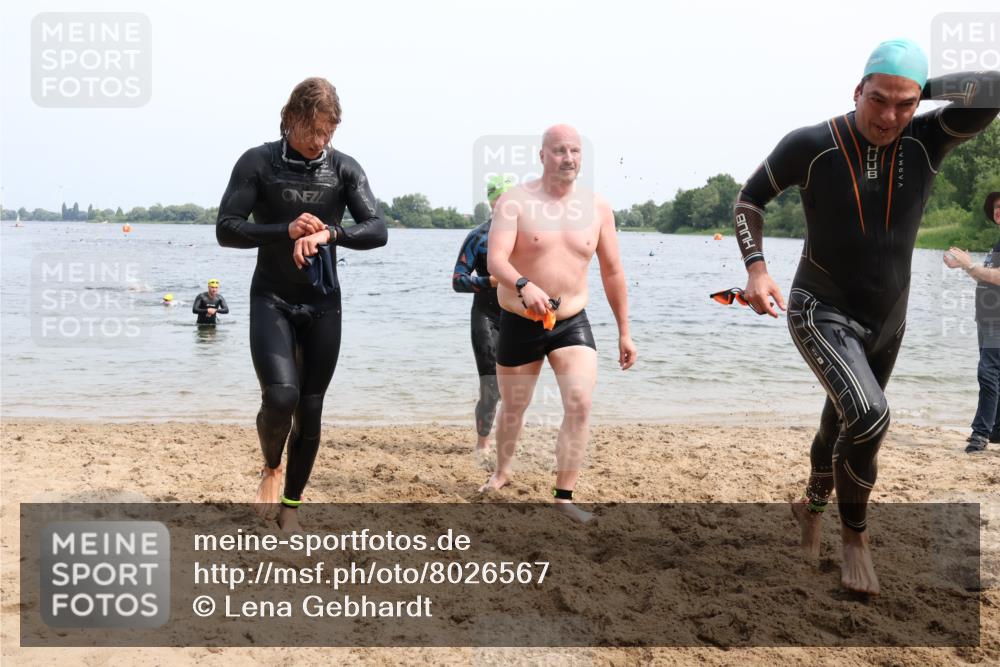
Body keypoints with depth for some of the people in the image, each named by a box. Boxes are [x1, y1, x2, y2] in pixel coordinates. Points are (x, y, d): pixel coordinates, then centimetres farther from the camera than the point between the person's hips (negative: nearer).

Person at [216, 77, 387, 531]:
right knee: (281, 396, -21)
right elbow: (226, 230, -10)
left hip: (323, 305, 2)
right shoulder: (257, 162, -6)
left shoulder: (344, 168, -1)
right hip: (271, 300, -2)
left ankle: (291, 503, 24)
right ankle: (270, 467, 12)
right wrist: (285, 230, -25)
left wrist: (329, 233, -28)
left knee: (310, 410, 5)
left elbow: (377, 231, -10)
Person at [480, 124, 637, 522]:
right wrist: (524, 286, -45)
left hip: (572, 322, 2)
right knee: (512, 408, 14)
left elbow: (612, 272, 9)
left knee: (580, 405, -16)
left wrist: (624, 332, 9)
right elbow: (495, 261, -23)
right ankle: (501, 472, 42)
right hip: (519, 323, -2)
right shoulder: (515, 202, -10)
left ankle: (564, 497, -6)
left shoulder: (597, 208, 1)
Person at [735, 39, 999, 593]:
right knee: (868, 416, -25)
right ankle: (854, 534, -1)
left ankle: (811, 506, 49)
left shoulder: (926, 141, -10)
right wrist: (756, 269, -16)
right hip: (822, 312, -4)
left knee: (844, 423, 20)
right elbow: (749, 199, -3)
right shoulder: (811, 145, -16)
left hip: (886, 320, 4)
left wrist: (920, 89, -18)